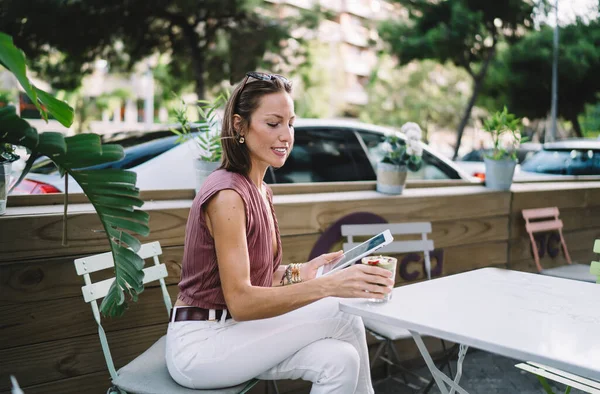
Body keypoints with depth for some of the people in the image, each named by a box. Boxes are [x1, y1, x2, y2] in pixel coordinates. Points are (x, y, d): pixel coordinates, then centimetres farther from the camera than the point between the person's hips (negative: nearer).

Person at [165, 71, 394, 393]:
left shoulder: (260, 191, 8)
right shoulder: (227, 194, -20)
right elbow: (240, 300, -26)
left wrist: (298, 272, -5)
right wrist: (329, 286, -35)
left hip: (229, 332, 8)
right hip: (200, 345, -8)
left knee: (339, 360, -13)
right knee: (340, 314, -15)